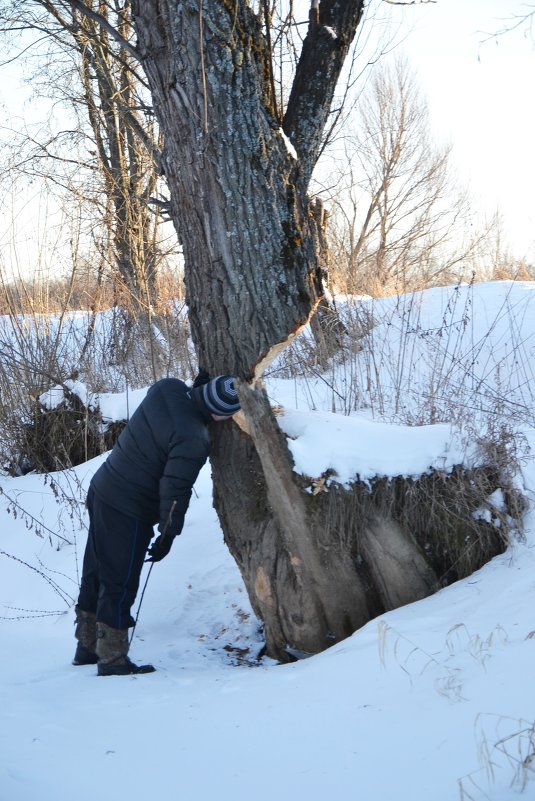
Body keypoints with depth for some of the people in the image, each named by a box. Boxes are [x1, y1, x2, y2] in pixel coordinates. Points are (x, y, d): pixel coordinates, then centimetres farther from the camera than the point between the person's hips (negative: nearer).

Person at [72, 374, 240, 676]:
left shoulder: (167, 387, -5)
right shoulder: (194, 440, -26)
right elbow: (175, 488, -21)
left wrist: (198, 388, 5)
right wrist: (169, 533, -9)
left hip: (103, 490, 9)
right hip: (129, 511, -9)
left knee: (97, 572, 19)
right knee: (120, 583, 2)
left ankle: (87, 646, 33)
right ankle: (113, 659, 11)